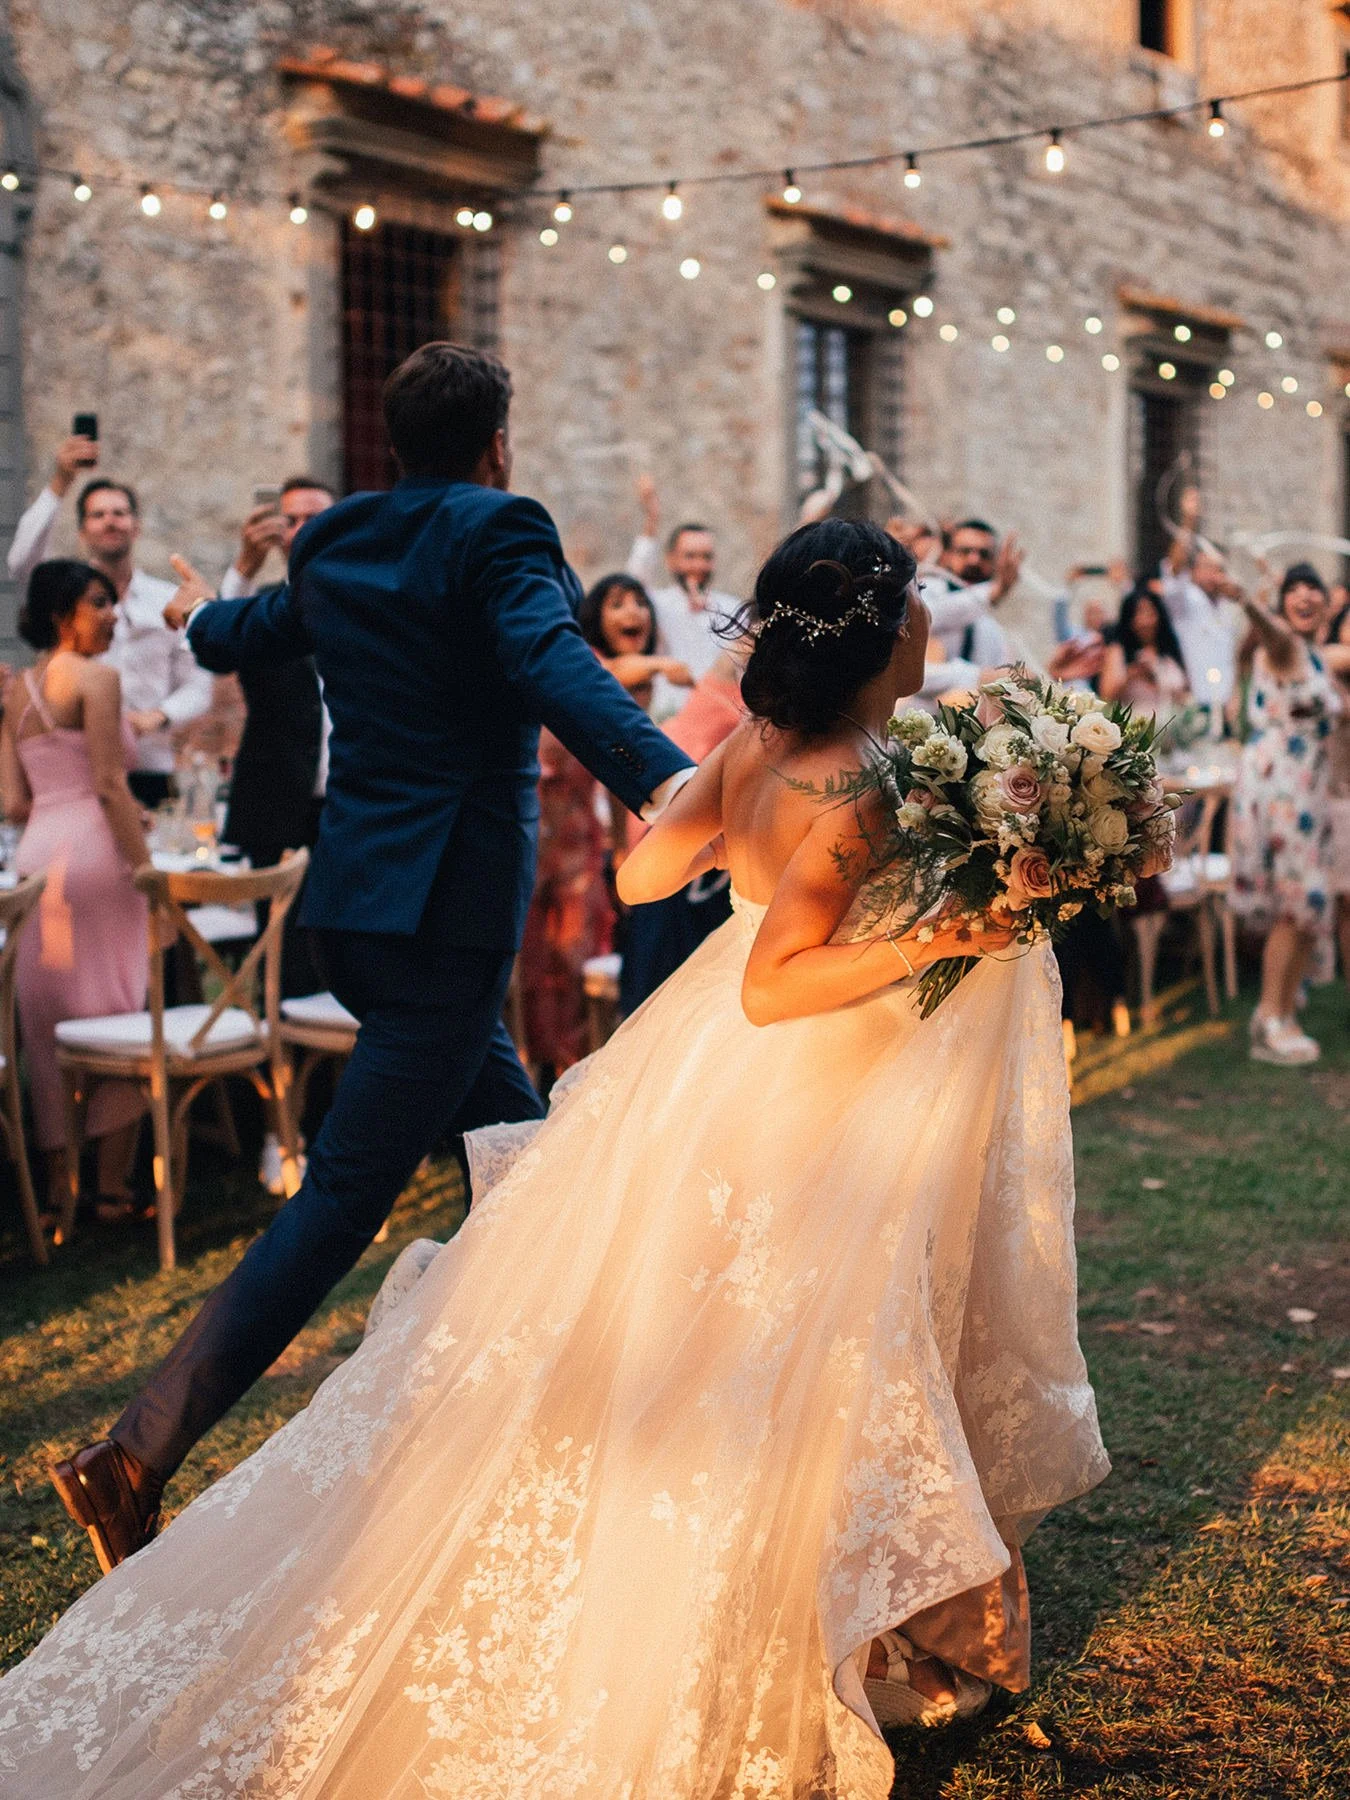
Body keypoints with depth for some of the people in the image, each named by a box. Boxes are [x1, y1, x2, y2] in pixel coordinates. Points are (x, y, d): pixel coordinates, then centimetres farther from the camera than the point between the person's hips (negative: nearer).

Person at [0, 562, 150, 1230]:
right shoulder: (96, 677, -6)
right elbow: (110, 785, -14)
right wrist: (147, 867, -11)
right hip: (93, 847, -7)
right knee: (116, 1015, 3)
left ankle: (56, 1182, 16)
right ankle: (114, 1185, 5)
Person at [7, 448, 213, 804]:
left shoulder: (171, 602, 11)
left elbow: (198, 688, 9)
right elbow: (23, 563, -13)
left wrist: (156, 718, -11)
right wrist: (60, 484, -21)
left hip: (148, 771, 1)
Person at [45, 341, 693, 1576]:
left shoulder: (336, 547, 13)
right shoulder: (498, 533, -8)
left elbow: (248, 636, 32)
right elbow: (555, 664, -28)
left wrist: (202, 615, 56)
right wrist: (659, 775, -45)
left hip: (362, 900, 9)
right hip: (444, 911, -9)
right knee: (343, 1197, -5)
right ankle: (137, 1462, -6)